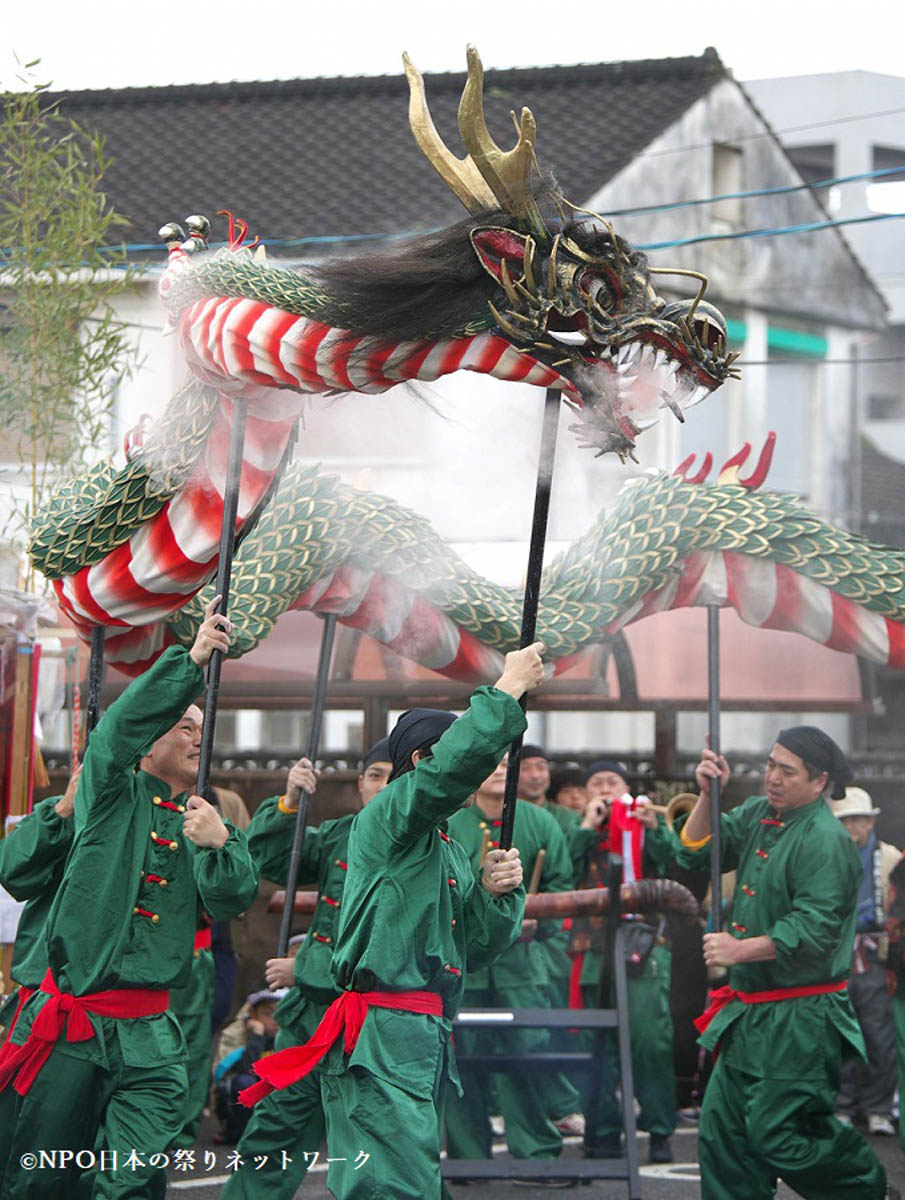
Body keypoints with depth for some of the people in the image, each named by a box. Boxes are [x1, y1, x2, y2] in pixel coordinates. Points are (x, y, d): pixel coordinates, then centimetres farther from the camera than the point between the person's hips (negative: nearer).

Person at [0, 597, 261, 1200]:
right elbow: (121, 727, -15)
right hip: (69, 1021, -3)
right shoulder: (115, 796, 6)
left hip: (149, 1036, 3)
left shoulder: (202, 821, 16)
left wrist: (220, 844, -19)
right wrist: (191, 661, -25)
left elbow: (232, 900, 2)